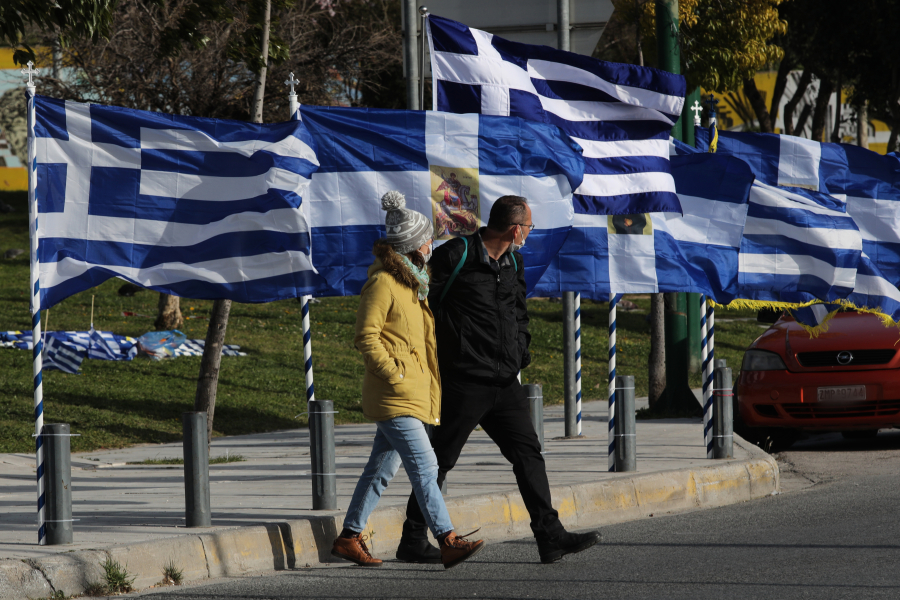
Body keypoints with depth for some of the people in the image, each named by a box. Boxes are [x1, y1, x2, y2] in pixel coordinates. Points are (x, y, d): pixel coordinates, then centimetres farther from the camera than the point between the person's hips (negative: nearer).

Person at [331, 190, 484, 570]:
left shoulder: (413, 282, 17)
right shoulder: (382, 283, -11)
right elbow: (366, 337, -15)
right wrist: (394, 375, -19)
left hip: (413, 392, 9)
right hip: (393, 395, -9)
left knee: (382, 468, 12)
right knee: (424, 467, -15)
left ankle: (349, 538, 20)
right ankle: (448, 542, -20)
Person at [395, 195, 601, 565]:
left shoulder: (513, 263, 14)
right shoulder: (456, 255, -11)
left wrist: (521, 352, 16)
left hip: (505, 382, 7)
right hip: (464, 382, -7)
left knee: (528, 453, 2)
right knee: (440, 459, -1)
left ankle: (550, 535, 1)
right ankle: (413, 540, 7)